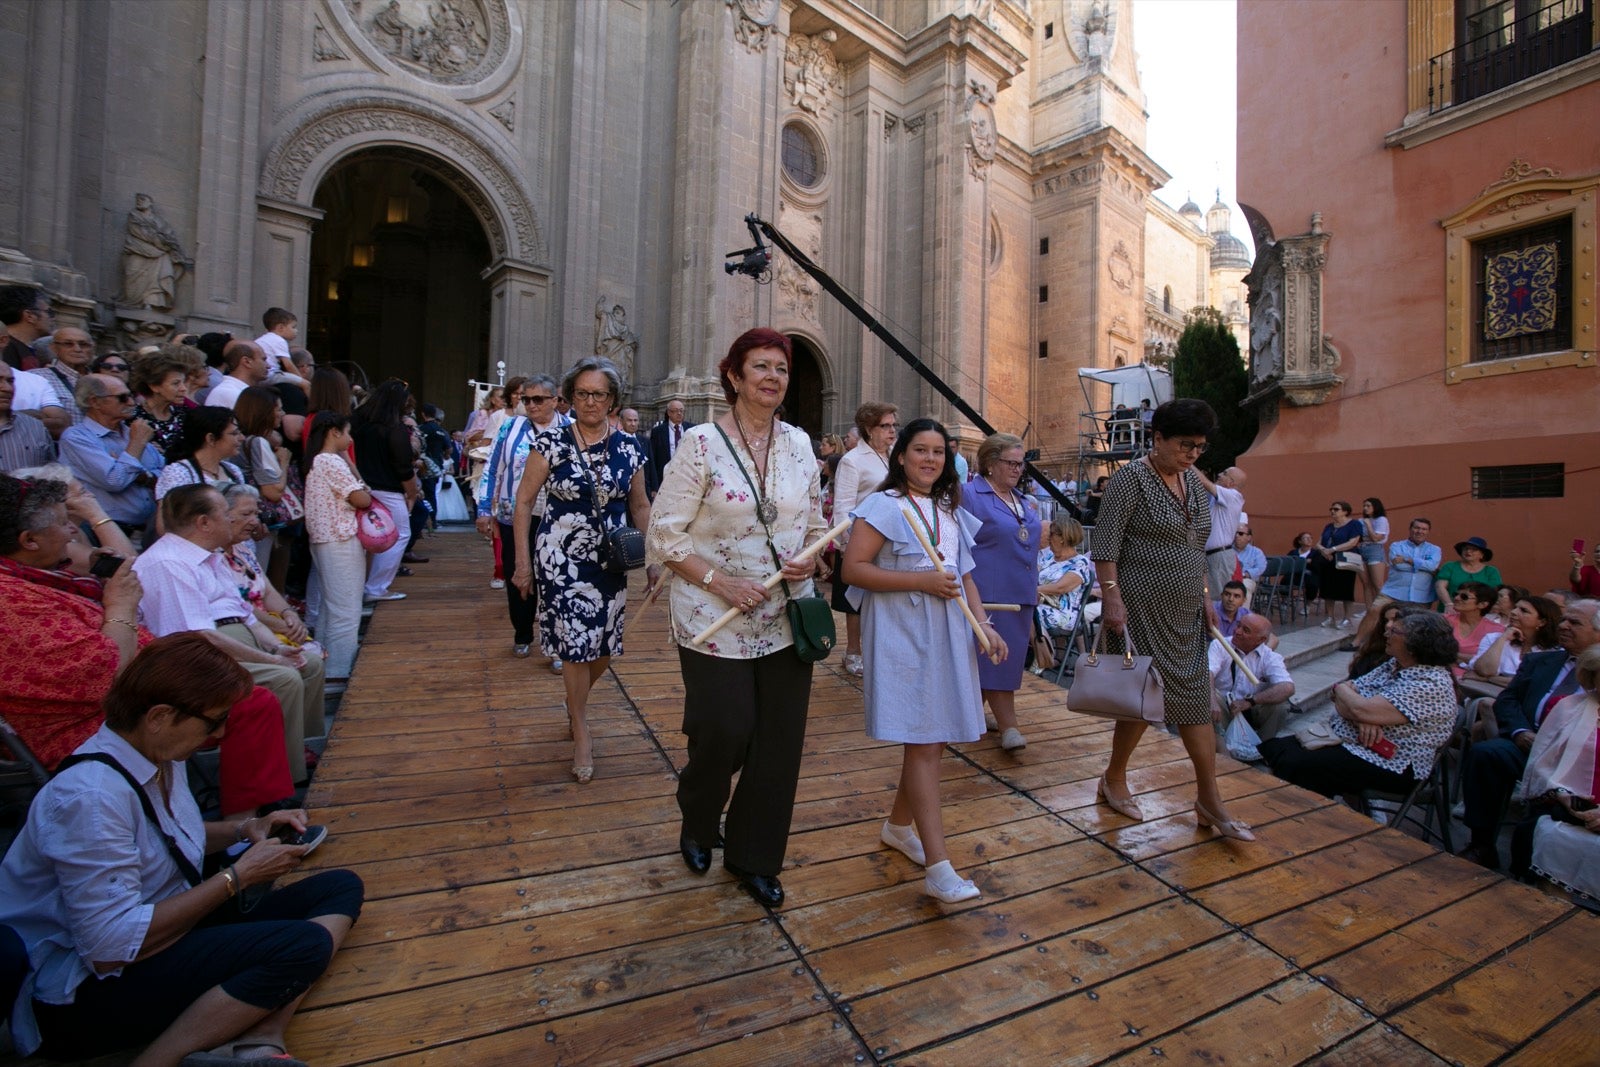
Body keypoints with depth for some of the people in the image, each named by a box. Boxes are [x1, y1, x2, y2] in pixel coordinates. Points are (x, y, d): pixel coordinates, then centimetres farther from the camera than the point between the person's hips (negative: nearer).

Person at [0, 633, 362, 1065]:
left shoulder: (160, 756, 2)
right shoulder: (90, 796, -27)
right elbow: (111, 947, -27)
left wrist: (242, 831, 2)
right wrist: (237, 876, -19)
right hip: (77, 995, -9)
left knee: (341, 887, -5)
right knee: (302, 945, -31)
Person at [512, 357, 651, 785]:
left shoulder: (628, 448, 1)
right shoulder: (551, 443, -6)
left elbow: (640, 506, 11)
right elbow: (523, 502, -2)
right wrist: (523, 563, -5)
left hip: (611, 561, 3)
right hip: (563, 560, -3)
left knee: (603, 647, 10)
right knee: (576, 645, 0)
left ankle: (575, 704, 43)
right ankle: (582, 737, 21)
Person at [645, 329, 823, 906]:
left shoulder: (798, 442, 6)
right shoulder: (702, 442, -8)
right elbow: (664, 532, -9)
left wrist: (809, 558, -5)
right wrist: (720, 581, -18)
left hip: (785, 616, 5)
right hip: (715, 619, -4)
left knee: (780, 742, 9)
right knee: (724, 734, 2)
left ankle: (753, 857, 32)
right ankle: (697, 825, 39)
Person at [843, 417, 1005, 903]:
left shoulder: (950, 511, 16)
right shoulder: (884, 506, -7)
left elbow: (963, 574, 19)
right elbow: (853, 569, -15)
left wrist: (984, 624, 5)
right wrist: (922, 580, -17)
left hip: (947, 633, 8)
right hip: (902, 632, -7)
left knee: (935, 737, 12)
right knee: (922, 743, -9)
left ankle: (898, 825, 33)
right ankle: (938, 869, -2)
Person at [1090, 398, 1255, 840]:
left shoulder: (1194, 482, 12)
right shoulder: (1130, 479, -11)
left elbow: (1198, 547, 19)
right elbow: (1106, 545, -16)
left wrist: (1205, 596, 16)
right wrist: (1111, 597, -22)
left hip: (1186, 612, 7)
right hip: (1143, 608, -7)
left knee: (1196, 699, 8)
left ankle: (1209, 800, 19)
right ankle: (1113, 779, 21)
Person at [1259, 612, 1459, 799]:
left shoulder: (1431, 684, -18)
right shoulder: (1395, 665, 11)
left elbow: (1361, 709, -28)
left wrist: (1342, 689, -5)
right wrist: (1361, 718, -16)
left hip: (1389, 765, -9)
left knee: (1293, 765, -27)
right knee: (1272, 748, -7)